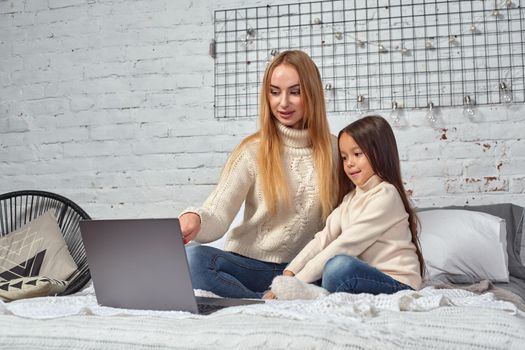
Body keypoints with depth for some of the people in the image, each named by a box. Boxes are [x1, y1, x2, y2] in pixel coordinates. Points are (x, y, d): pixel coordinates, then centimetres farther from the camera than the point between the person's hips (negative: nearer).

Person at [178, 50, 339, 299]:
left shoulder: (334, 149, 5)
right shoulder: (253, 151, -2)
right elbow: (218, 215, -12)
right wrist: (195, 219, -35)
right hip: (249, 265, 0)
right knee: (192, 258, -31)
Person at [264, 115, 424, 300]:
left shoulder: (385, 196, -12)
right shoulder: (351, 198, 16)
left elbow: (346, 245, -18)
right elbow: (323, 239, 5)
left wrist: (298, 279, -19)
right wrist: (289, 273, -8)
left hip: (398, 284, -9)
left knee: (339, 265, -34)